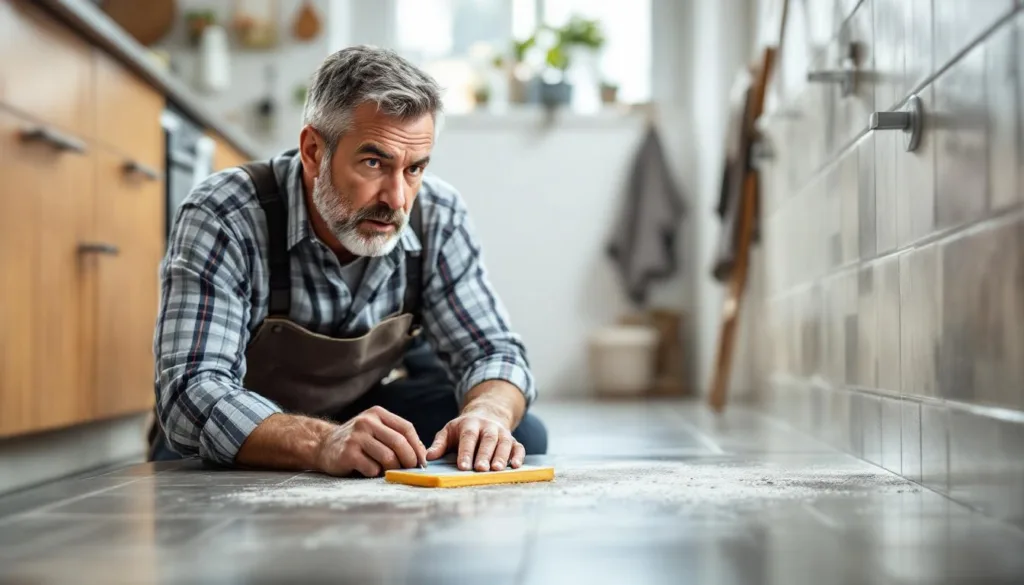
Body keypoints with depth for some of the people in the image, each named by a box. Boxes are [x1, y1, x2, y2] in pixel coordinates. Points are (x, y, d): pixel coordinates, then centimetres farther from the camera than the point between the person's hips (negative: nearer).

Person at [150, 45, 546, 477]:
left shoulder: (437, 217, -16)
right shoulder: (222, 218, -29)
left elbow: (493, 351, -11)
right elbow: (194, 391, -36)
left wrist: (486, 413, -36)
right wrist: (320, 444, -54)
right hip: (246, 452, -1)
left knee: (523, 434, -19)